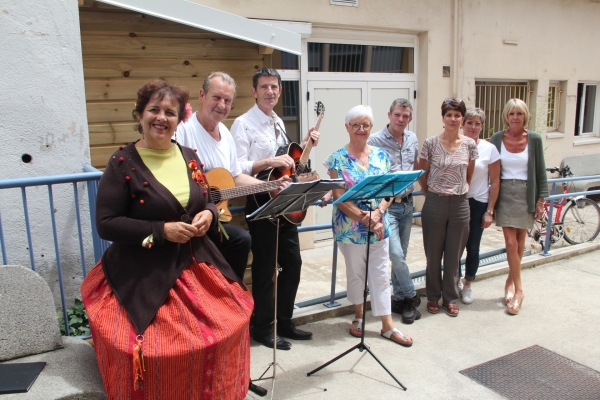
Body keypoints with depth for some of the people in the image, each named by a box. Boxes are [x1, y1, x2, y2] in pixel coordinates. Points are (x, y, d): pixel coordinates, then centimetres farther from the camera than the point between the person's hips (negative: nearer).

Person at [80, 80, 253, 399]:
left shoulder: (189, 157, 7)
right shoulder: (123, 163, -9)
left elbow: (206, 202, 18)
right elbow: (105, 224, -12)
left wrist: (208, 214, -7)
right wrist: (161, 231, -20)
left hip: (194, 264, 6)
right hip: (144, 276, -5)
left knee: (225, 327, 3)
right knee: (157, 350, -11)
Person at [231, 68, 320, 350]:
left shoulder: (278, 123, 14)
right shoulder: (243, 124, -10)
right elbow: (236, 169, -19)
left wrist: (304, 145, 11)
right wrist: (269, 162, -28)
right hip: (260, 203, -8)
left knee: (292, 262, 12)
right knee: (265, 267, 1)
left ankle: (284, 321, 27)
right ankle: (263, 328, 18)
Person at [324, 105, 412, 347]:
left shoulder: (381, 156, 4)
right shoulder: (338, 159, -7)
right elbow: (339, 198, -11)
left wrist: (376, 213, -16)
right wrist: (364, 218, -19)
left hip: (380, 225, 3)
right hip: (350, 228, -2)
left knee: (380, 275, 9)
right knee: (355, 273, 13)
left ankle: (388, 326, 18)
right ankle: (359, 317, 32)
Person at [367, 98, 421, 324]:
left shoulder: (413, 139, 8)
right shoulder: (375, 141, -10)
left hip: (407, 203, 6)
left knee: (401, 254, 12)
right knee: (396, 254, -12)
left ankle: (400, 299, 24)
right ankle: (411, 295, 9)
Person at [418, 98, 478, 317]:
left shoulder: (470, 144, 0)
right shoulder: (430, 143, -6)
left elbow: (469, 175, 12)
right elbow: (422, 175, 4)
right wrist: (431, 195, 10)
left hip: (460, 204, 2)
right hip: (435, 204, -1)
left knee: (454, 255, 11)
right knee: (433, 254, 8)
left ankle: (450, 298, 26)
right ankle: (433, 297, 25)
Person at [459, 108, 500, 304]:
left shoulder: (489, 149, -3)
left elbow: (495, 182, -1)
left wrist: (489, 211, -4)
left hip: (478, 203, 0)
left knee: (472, 246, 7)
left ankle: (468, 285, 28)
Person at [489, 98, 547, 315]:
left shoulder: (534, 139, -1)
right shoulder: (497, 138, -1)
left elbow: (540, 171, 2)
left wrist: (541, 199, -1)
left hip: (526, 194, 0)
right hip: (504, 194, 0)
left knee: (520, 242, 8)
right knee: (510, 243, -4)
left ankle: (510, 281, 26)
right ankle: (518, 289, 7)